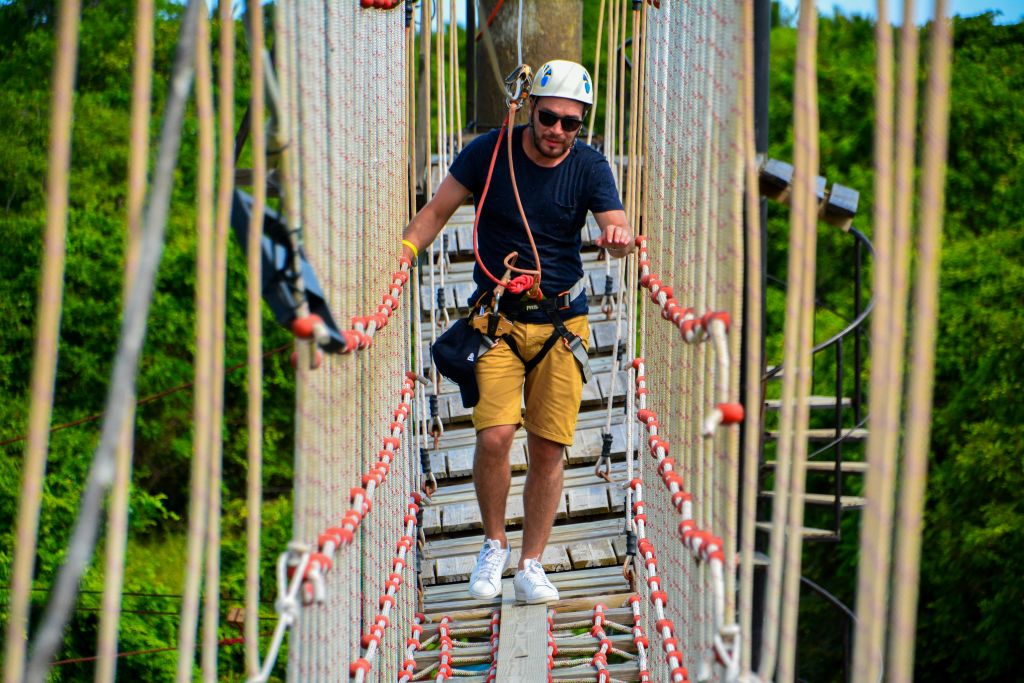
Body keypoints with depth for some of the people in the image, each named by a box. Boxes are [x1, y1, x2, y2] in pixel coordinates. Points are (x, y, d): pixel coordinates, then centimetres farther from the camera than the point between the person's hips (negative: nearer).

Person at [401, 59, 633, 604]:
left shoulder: (590, 168, -4)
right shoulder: (489, 152, -6)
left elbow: (617, 227, -15)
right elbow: (437, 211, 1)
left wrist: (619, 238, -39)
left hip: (561, 321, 1)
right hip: (497, 318, -1)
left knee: (548, 448, 1)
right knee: (494, 437, -16)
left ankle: (530, 565, 14)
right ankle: (493, 545, 8)